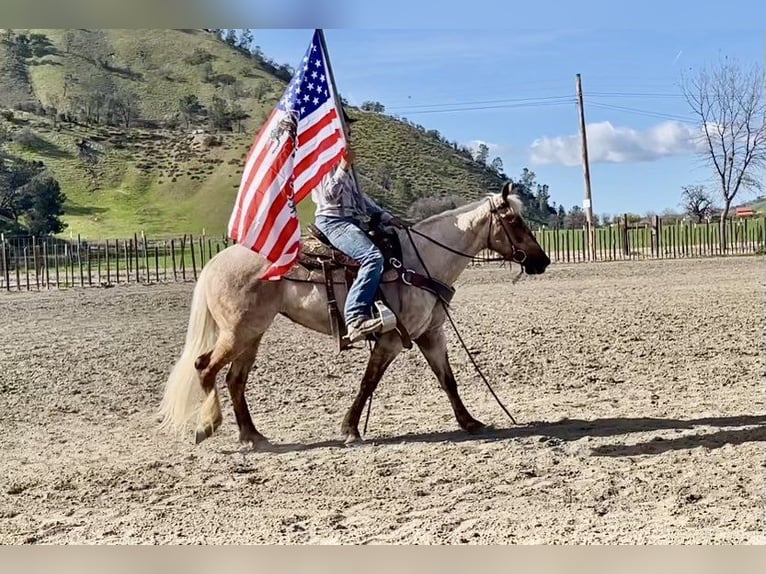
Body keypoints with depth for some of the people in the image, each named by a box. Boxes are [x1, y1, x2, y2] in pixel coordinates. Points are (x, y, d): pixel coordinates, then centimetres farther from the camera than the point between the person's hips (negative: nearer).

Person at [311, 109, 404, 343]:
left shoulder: (340, 158, 23)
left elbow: (359, 195, 24)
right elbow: (329, 195, -15)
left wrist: (386, 217, 18)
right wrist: (344, 167, -25)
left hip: (353, 220, 10)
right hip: (333, 221, -10)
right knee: (373, 257, -31)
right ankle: (356, 318, -38)